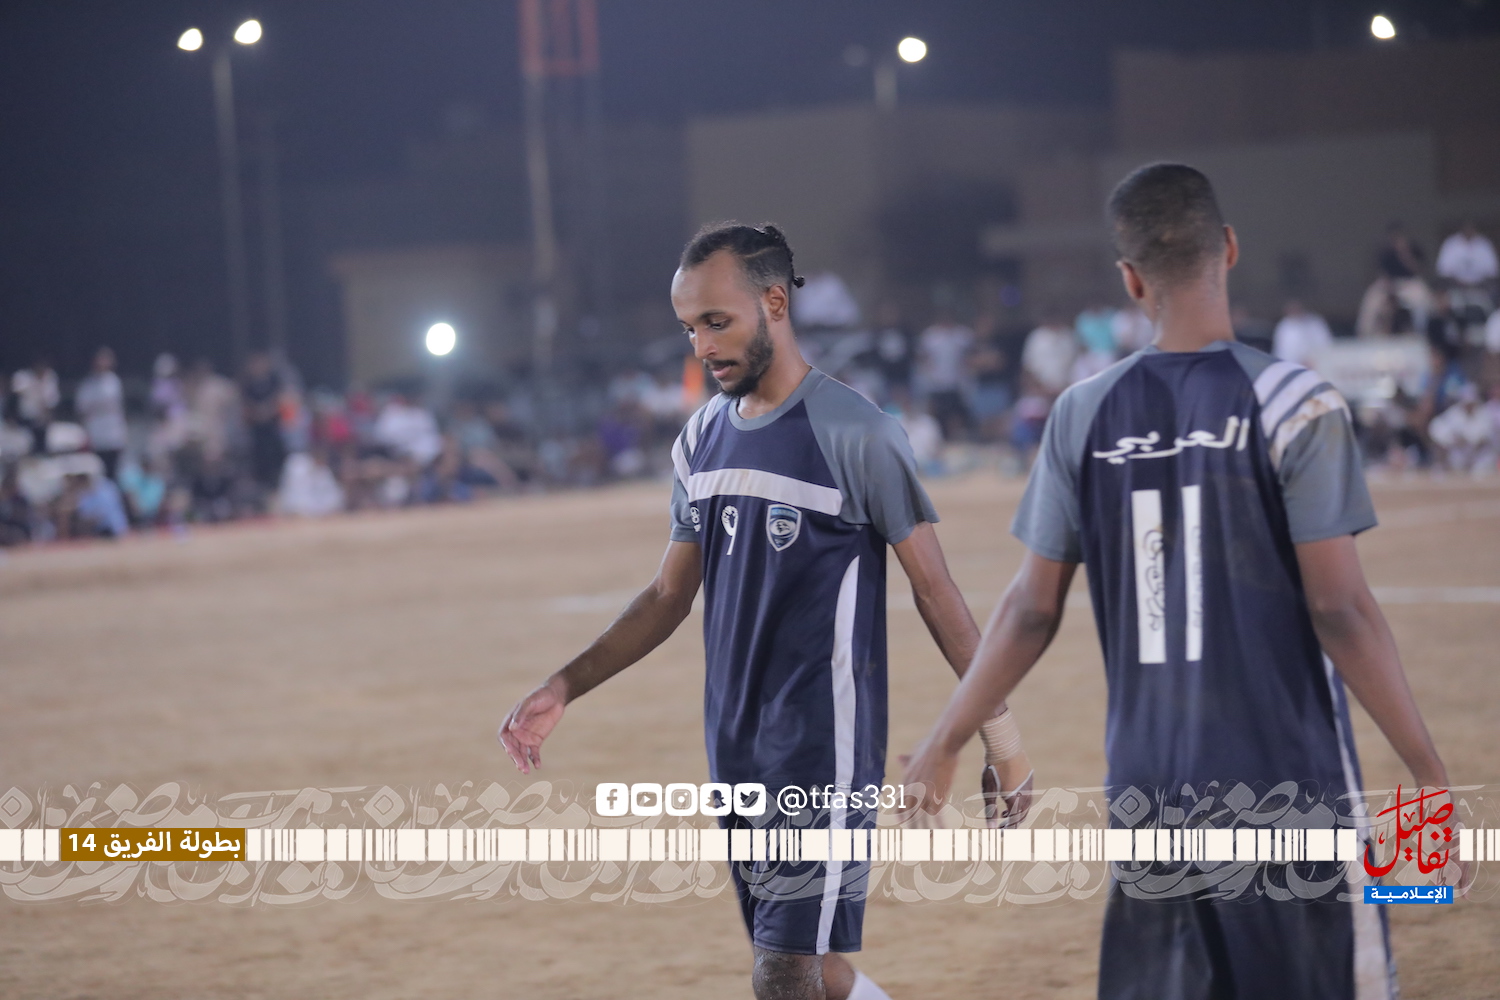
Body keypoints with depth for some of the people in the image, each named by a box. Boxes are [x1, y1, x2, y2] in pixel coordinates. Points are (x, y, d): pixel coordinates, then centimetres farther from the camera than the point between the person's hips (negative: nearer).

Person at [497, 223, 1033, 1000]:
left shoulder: (854, 433, -11)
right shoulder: (702, 438, 9)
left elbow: (933, 589, -8)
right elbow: (669, 595, 17)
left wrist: (1000, 732, -10)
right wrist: (563, 689, 8)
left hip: (825, 750, -7)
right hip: (738, 753, 7)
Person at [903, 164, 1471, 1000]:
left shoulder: (1086, 415, 2)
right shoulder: (1293, 405, -9)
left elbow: (1033, 611, 4)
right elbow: (1339, 609, -13)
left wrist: (944, 743, 15)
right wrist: (1432, 773, -7)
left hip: (1148, 785, 4)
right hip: (1288, 782, -4)